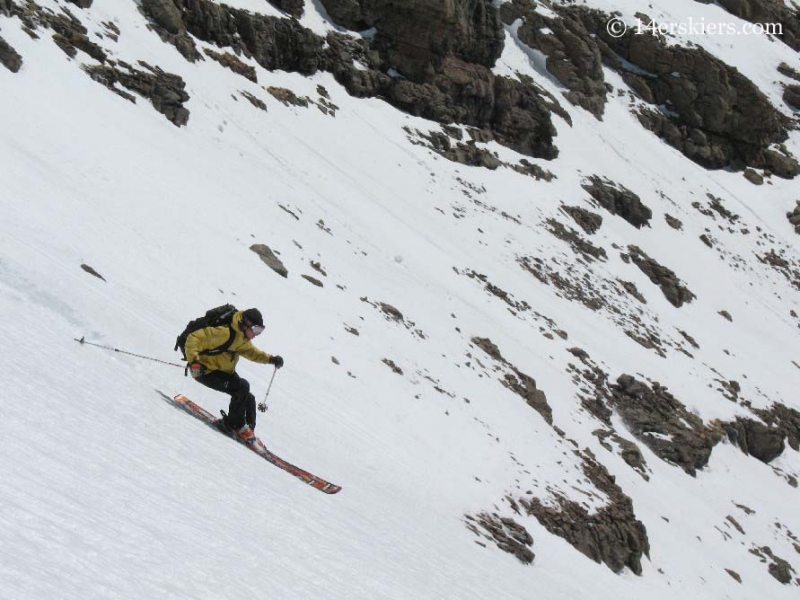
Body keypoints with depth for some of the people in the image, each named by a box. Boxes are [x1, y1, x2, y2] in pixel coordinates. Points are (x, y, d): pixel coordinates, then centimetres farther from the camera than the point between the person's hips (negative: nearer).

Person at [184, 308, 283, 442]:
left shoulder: (243, 339, 2)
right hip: (205, 371, -9)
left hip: (225, 372, 9)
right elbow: (194, 338, -29)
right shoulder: (224, 332, -28)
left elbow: (251, 352, 22)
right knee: (242, 387, -23)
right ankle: (236, 425, -9)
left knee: (248, 399, 3)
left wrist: (271, 359, 7)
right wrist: (194, 361, -41)